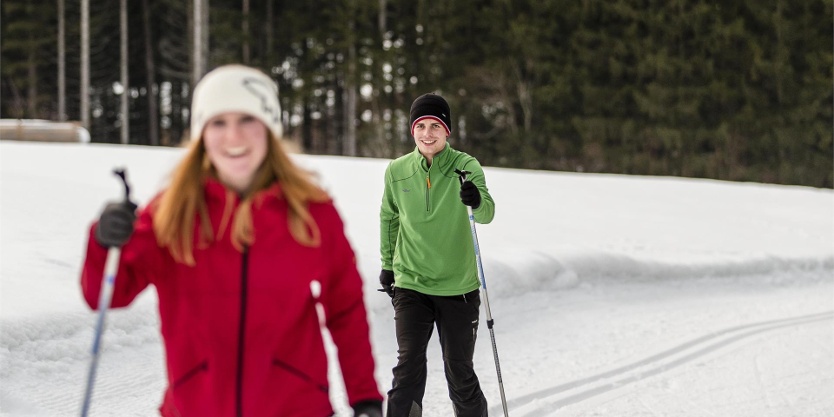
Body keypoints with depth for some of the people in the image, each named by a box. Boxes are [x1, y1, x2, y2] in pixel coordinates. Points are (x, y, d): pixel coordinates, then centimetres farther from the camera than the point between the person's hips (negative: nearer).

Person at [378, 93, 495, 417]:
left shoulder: (466, 167, -8)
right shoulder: (397, 171, 0)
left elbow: (486, 214, -23)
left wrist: (477, 201, -45)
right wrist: (387, 264, 20)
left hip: (459, 286, -1)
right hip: (411, 284, 1)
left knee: (460, 371, 7)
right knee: (409, 364, -13)